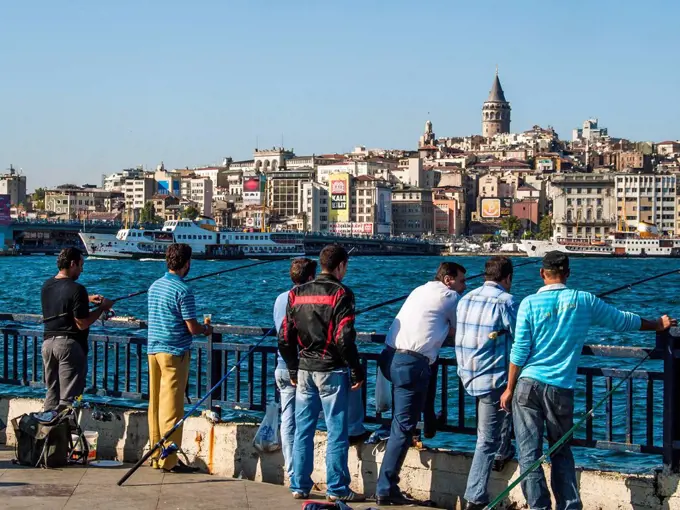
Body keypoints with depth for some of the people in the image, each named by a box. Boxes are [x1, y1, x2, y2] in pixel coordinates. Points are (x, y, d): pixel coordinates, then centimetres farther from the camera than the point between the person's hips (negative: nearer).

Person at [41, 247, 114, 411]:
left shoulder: (46, 286, 9)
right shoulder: (76, 289, -16)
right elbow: (82, 324, -16)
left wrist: (87, 299, 21)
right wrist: (101, 308, -4)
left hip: (48, 342, 7)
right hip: (69, 343, -7)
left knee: (52, 393, 14)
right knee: (68, 397, -2)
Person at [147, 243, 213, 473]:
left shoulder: (154, 286, 10)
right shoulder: (183, 290, -14)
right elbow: (192, 328, -15)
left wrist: (199, 328, 23)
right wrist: (206, 329, 7)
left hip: (153, 349, 8)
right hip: (174, 352, -7)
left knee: (156, 402, 11)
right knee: (172, 406, -4)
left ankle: (156, 455, 17)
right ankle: (169, 460, -1)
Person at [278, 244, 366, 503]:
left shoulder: (297, 293, 8)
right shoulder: (340, 294, -10)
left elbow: (285, 338, 8)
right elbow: (344, 338, -16)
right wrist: (357, 372, -8)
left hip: (304, 371, 6)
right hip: (332, 371, -5)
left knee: (302, 430, 11)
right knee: (336, 432, 1)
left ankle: (300, 486, 15)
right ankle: (337, 489, 4)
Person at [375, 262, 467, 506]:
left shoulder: (420, 290, 24)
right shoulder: (450, 297, 2)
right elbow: (458, 332, 13)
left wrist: (444, 328, 24)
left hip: (390, 356, 8)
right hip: (412, 363, -8)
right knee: (403, 427, -6)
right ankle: (386, 488, -6)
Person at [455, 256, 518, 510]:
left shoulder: (465, 299, 9)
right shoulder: (505, 302, -13)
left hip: (468, 375, 8)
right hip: (492, 379, -7)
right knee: (487, 441, 1)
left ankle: (503, 452, 33)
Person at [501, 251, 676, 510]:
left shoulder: (530, 303, -2)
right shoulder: (584, 301, 2)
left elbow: (520, 351, -3)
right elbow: (623, 321, 15)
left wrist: (509, 389, 6)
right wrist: (658, 325, 32)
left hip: (528, 385, -2)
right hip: (561, 389, 2)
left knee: (529, 454, 2)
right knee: (561, 452, 16)